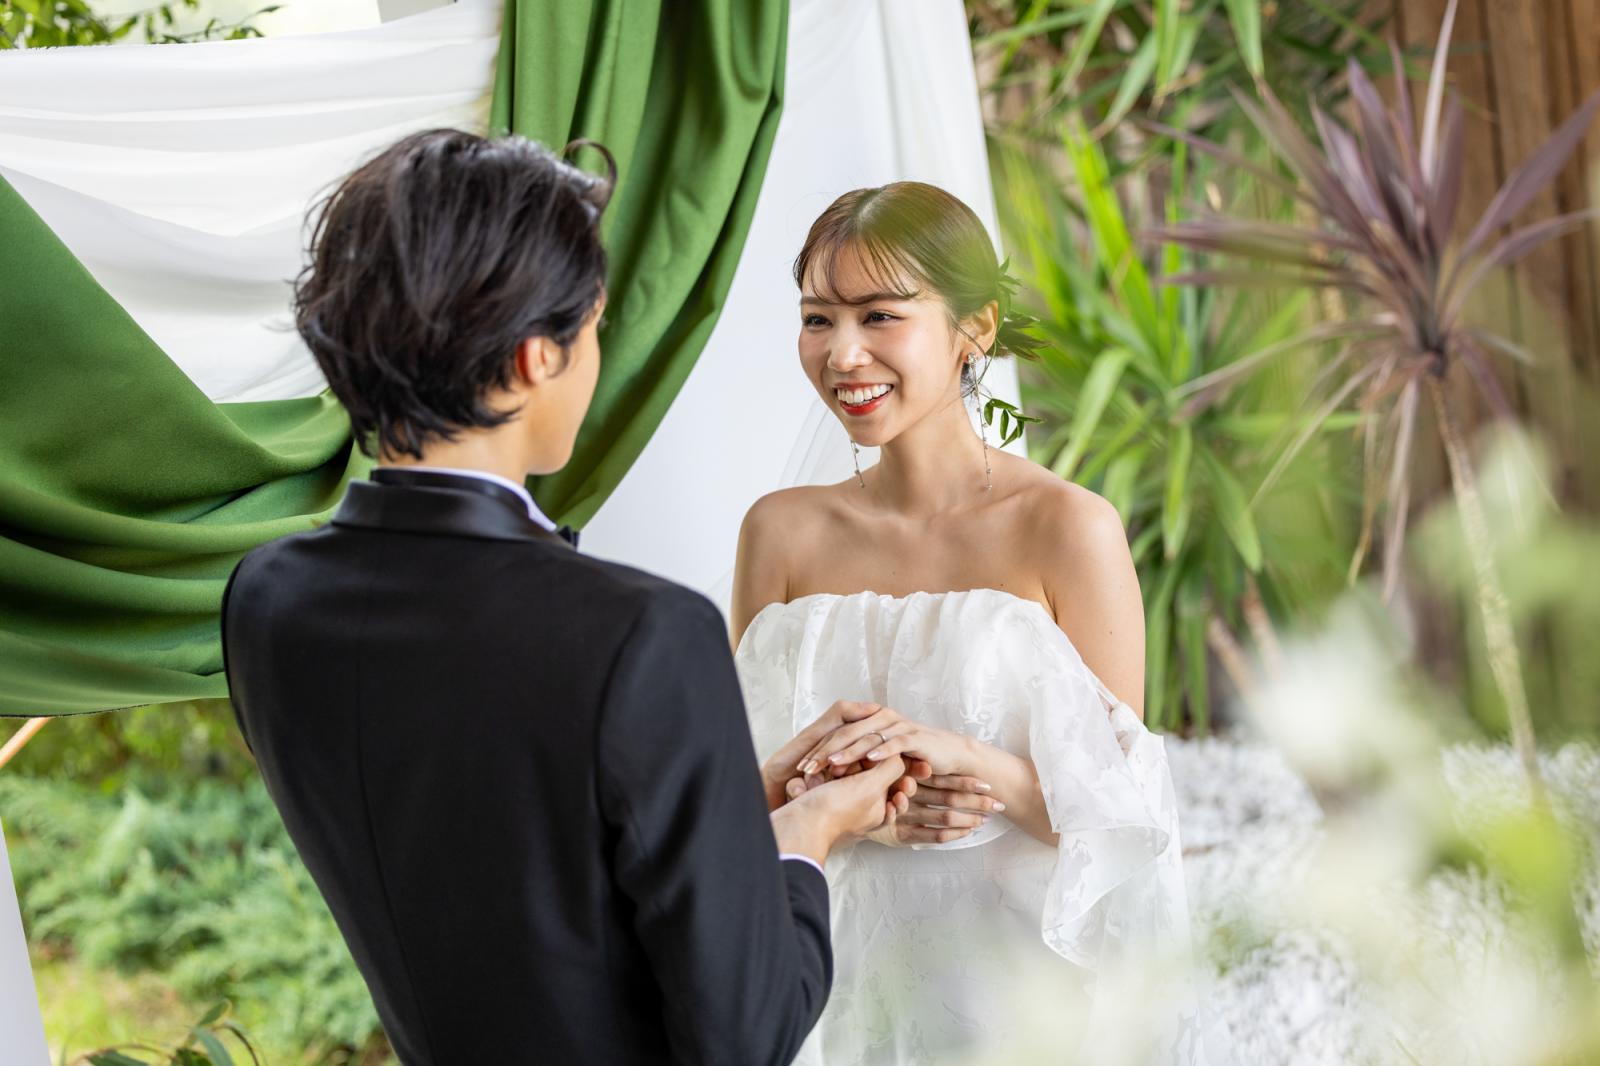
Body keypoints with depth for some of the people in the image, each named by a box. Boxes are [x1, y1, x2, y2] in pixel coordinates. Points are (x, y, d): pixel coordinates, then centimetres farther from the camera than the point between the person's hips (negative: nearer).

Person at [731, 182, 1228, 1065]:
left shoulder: (1067, 528, -10)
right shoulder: (781, 530, 0)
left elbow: (1122, 811, -9)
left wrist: (970, 760, -25)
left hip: (1030, 993, -3)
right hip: (850, 986, 3)